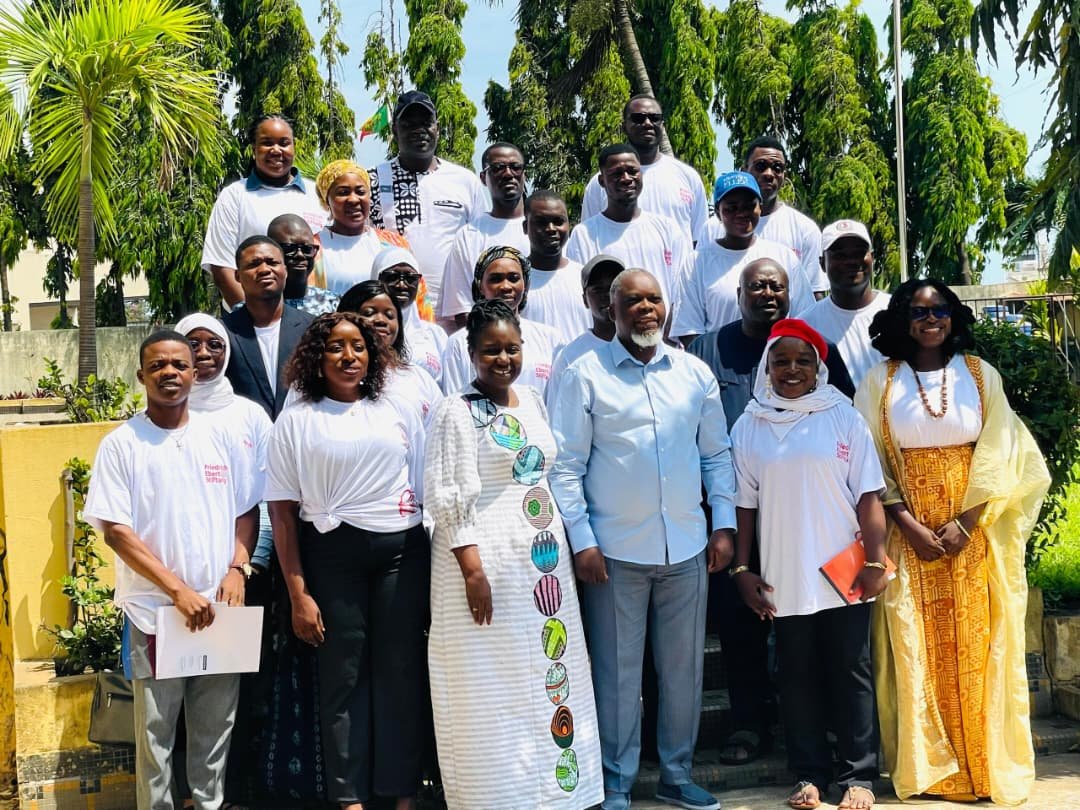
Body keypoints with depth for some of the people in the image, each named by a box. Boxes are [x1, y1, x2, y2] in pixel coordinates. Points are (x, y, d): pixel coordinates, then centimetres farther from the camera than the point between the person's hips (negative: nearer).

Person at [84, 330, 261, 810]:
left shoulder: (220, 436, 5)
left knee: (217, 723, 11)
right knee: (156, 727, 6)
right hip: (154, 610, -3)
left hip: (220, 608, 3)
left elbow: (246, 510, 11)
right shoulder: (121, 444, -4)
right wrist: (179, 590, -15)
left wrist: (236, 569, -6)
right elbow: (115, 530, -9)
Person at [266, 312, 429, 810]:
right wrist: (298, 594, -5)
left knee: (402, 670, 3)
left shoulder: (398, 413, 10)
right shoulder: (297, 421, 3)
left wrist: (436, 571, 6)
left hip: (403, 551, 2)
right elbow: (283, 512, 0)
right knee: (343, 675, 4)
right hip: (334, 555, -2)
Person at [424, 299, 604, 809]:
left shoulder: (532, 401, 11)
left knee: (551, 673, 11)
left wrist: (566, 546, 15)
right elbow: (446, 495, -13)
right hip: (488, 560, -6)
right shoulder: (458, 411, -8)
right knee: (492, 689, 1)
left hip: (545, 559, 7)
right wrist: (472, 568, -19)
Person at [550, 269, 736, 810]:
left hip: (687, 547, 4)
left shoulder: (695, 373, 9)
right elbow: (566, 465, -4)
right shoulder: (586, 374, -2)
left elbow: (717, 455, 13)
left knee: (683, 667, 12)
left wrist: (724, 525, 5)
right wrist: (581, 540, -10)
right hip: (615, 548, -3)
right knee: (618, 670, 5)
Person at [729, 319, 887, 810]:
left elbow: (869, 497, -1)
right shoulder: (748, 428, 5)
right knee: (797, 677, 8)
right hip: (784, 581, 1)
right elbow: (744, 505, 7)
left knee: (851, 675, 5)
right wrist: (742, 570, 3)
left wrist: (875, 561, -6)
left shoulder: (844, 418, 1)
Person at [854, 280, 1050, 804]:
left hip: (972, 534, 1)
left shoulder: (980, 375, 5)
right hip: (909, 533, -1)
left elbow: (999, 455, 1)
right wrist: (910, 526, -11)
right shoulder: (881, 381, 2)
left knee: (975, 648, 2)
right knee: (917, 649, 0)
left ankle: (984, 764, 12)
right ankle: (927, 766, 9)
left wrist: (964, 523, -10)